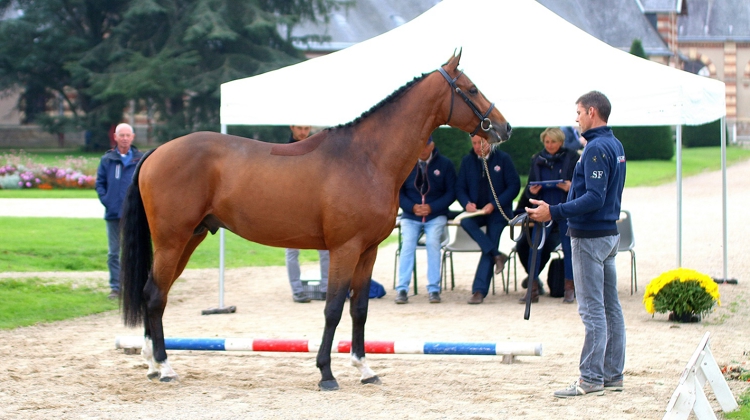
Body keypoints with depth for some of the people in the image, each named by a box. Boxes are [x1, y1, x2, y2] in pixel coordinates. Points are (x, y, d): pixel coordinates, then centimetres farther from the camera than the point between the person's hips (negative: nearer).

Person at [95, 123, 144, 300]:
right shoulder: (107, 160, 4)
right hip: (113, 213, 1)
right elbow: (99, 183, 8)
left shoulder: (141, 159, 3)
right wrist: (105, 200, -6)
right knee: (113, 253, 5)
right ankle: (115, 287, 11)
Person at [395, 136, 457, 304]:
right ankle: (402, 289, -21)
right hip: (410, 216, 1)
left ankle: (433, 289, -19)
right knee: (408, 243, -22)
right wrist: (412, 207, -14)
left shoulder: (445, 164, 1)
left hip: (436, 216, -1)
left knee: (432, 241, -25)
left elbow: (451, 192, 0)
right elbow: (399, 193, 4)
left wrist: (432, 207, -13)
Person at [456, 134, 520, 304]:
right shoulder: (467, 161, 7)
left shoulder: (503, 158, -3)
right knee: (465, 222, -30)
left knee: (488, 251, -12)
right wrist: (467, 203, -14)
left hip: (497, 212, -3)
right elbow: (460, 188, 8)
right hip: (476, 211, 3)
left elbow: (514, 185, -5)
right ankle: (497, 255, -23)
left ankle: (479, 290, -12)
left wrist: (494, 205, -15)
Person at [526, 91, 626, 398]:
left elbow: (594, 198, -25)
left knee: (592, 310, -8)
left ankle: (591, 378, -7)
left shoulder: (597, 148, -17)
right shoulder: (615, 145, 14)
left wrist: (555, 212, -26)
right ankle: (613, 374, 17)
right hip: (609, 233, 10)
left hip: (590, 237, -10)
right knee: (610, 308, 12)